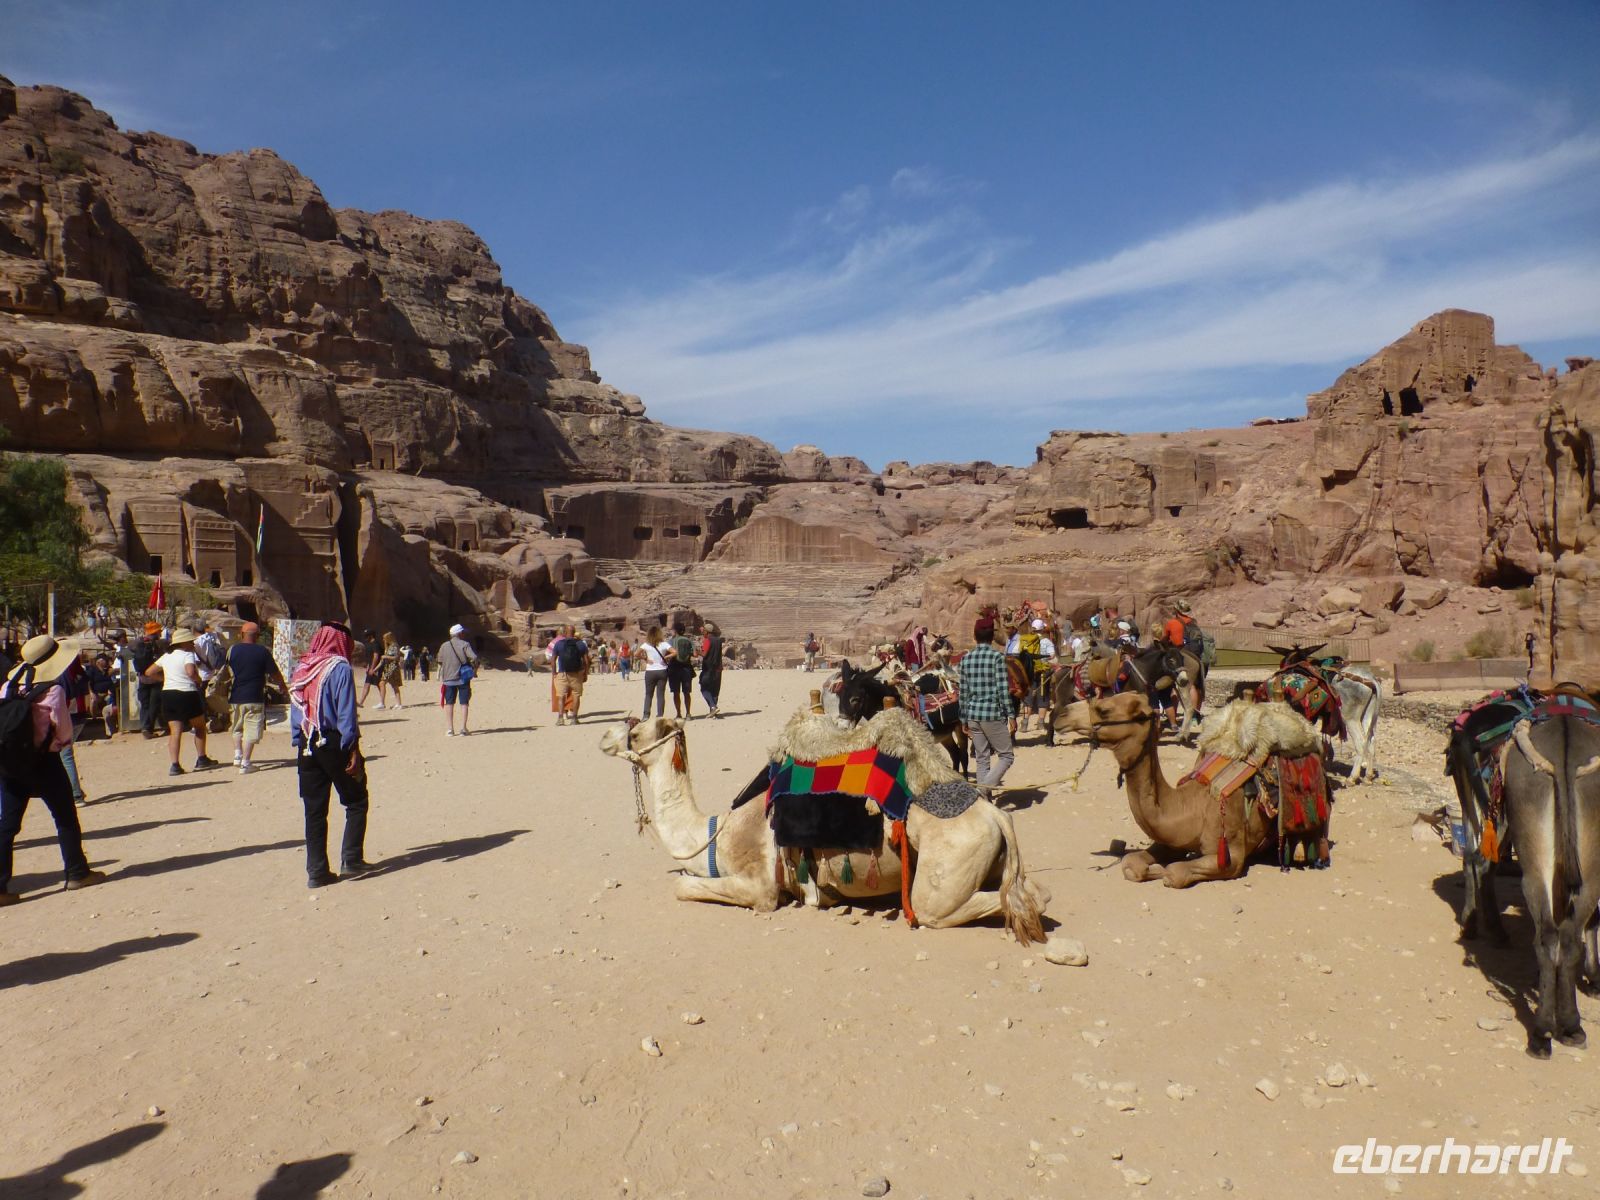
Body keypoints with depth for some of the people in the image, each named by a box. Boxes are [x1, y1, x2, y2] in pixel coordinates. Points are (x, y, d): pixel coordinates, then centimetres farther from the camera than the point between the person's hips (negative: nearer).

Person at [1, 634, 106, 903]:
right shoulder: (52, 690, -15)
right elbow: (64, 731, -9)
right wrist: (61, 741, 12)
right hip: (43, 762, -5)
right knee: (65, 818, 10)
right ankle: (77, 873, 18)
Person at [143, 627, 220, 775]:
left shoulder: (166, 656, 14)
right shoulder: (187, 655, -8)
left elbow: (149, 673, 19)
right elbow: (191, 672, -26)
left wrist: (166, 679, 21)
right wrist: (199, 680, -8)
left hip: (168, 695, 6)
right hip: (186, 694, -6)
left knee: (175, 731, 3)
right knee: (200, 726, 15)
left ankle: (174, 765, -9)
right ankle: (201, 759, 17)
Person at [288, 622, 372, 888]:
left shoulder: (300, 668, 10)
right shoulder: (339, 668, -9)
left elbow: (295, 712, 12)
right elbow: (346, 713, -13)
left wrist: (300, 745, 15)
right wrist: (353, 750, -11)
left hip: (307, 746, 6)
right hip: (333, 744, -6)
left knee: (314, 811, 8)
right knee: (356, 802, 8)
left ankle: (316, 871, 10)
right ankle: (351, 860, 4)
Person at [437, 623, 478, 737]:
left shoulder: (444, 646, 5)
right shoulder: (464, 644, -6)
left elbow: (440, 662, 8)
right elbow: (474, 657, -18)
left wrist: (441, 677, 20)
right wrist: (474, 668, -1)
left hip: (448, 678, 3)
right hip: (463, 678, -3)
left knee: (449, 703, 10)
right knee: (464, 703, 3)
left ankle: (450, 729, 7)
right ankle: (464, 728, -1)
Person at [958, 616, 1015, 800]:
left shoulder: (965, 658, 5)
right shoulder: (997, 657, -9)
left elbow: (963, 692, 7)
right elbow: (1003, 689, -12)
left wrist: (964, 720, 13)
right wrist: (1010, 715, -5)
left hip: (973, 715, 5)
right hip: (993, 715, -5)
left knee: (982, 758, 13)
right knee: (1007, 756, 6)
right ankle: (985, 787, -13)